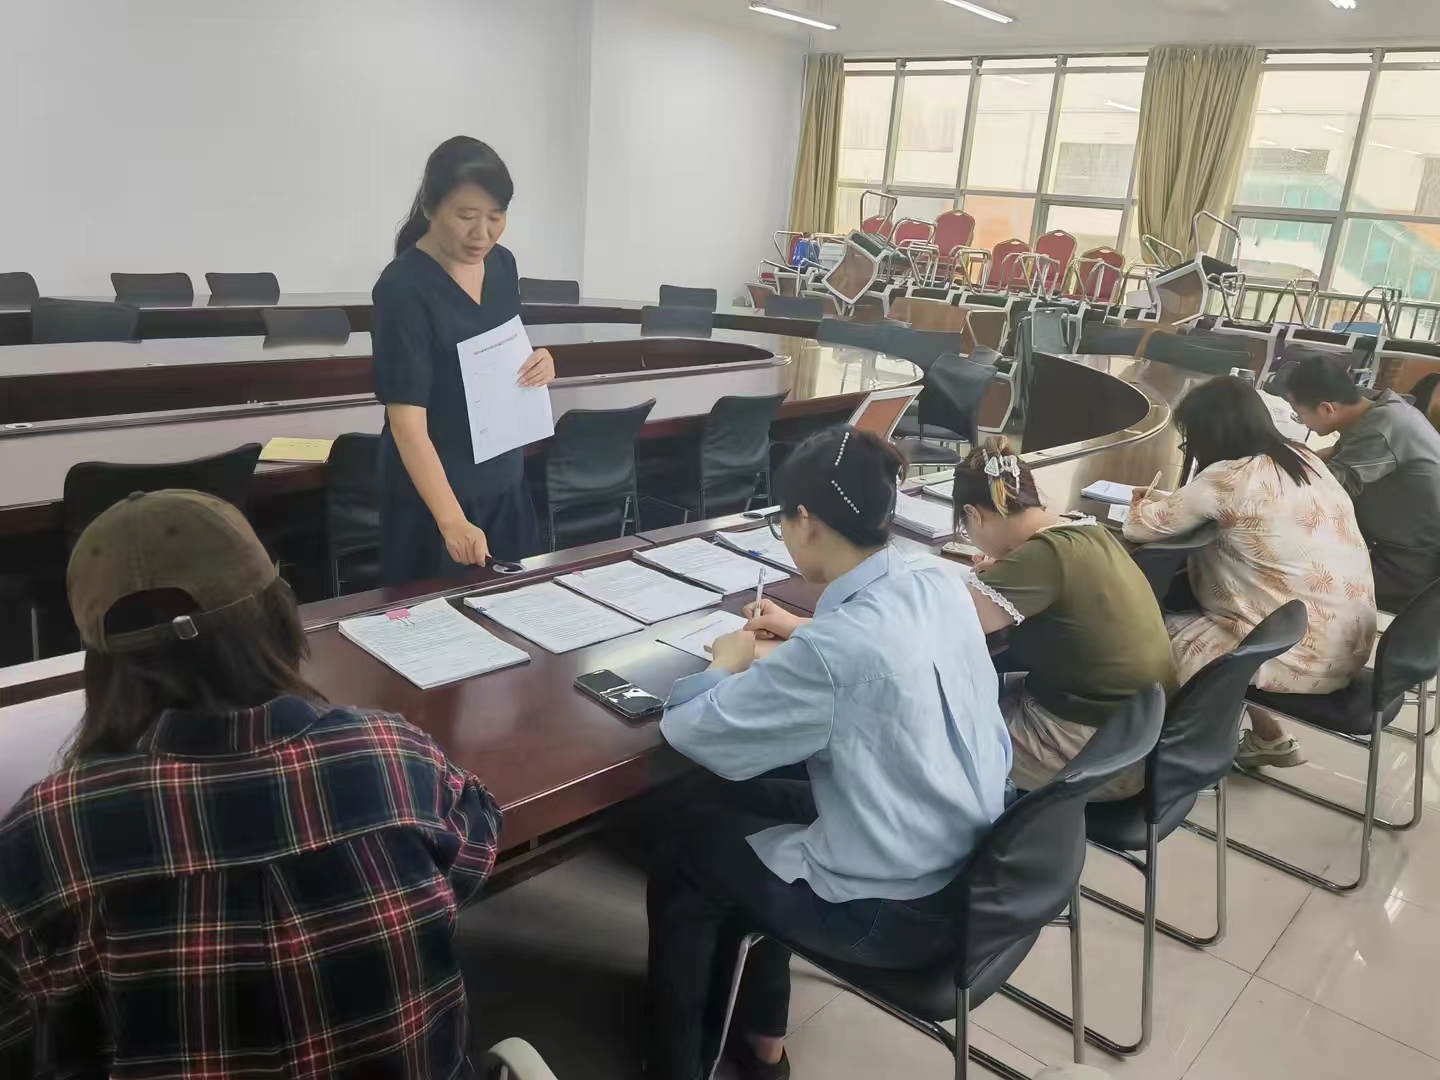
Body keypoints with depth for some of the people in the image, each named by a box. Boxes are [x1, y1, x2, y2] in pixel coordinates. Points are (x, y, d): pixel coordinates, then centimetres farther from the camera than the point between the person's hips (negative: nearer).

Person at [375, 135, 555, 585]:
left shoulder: (502, 265, 0)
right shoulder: (403, 289, -20)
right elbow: (407, 421, -26)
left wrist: (537, 363, -6)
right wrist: (451, 520, -35)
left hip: (505, 485, 7)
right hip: (433, 496, -6)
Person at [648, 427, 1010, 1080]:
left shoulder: (829, 649, -29)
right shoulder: (943, 586, -6)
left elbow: (689, 729, -17)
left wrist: (728, 663, 1)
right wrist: (806, 632, 19)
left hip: (894, 910, -7)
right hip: (977, 866, 8)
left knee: (687, 845, 14)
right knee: (752, 802, 25)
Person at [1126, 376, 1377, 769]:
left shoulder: (1231, 476, -19)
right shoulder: (1302, 459, 5)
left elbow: (1144, 527, -8)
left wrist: (1145, 504, 14)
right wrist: (1169, 500, 18)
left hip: (1306, 657, -8)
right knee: (1190, 608, 21)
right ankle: (1270, 739, 28)